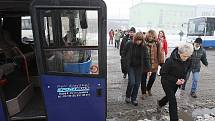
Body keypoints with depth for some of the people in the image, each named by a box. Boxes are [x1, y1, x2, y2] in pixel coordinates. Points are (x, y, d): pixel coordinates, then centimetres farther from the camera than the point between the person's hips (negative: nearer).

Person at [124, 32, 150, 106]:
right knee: (132, 82, -10)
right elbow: (124, 55, 0)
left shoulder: (143, 47, -4)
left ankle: (134, 99, 25)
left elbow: (146, 59, -2)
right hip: (130, 66, -2)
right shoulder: (129, 44, -8)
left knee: (137, 83, 6)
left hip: (139, 67, 2)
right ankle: (127, 96, 17)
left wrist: (149, 69, -7)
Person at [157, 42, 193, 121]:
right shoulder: (171, 60, -31)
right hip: (167, 82, -6)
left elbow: (185, 71, 7)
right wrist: (175, 80, -25)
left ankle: (160, 103, 55)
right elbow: (163, 73, -22)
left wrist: (183, 78, -12)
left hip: (177, 83, 6)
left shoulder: (188, 61, -13)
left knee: (170, 97, 25)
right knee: (173, 101, -5)